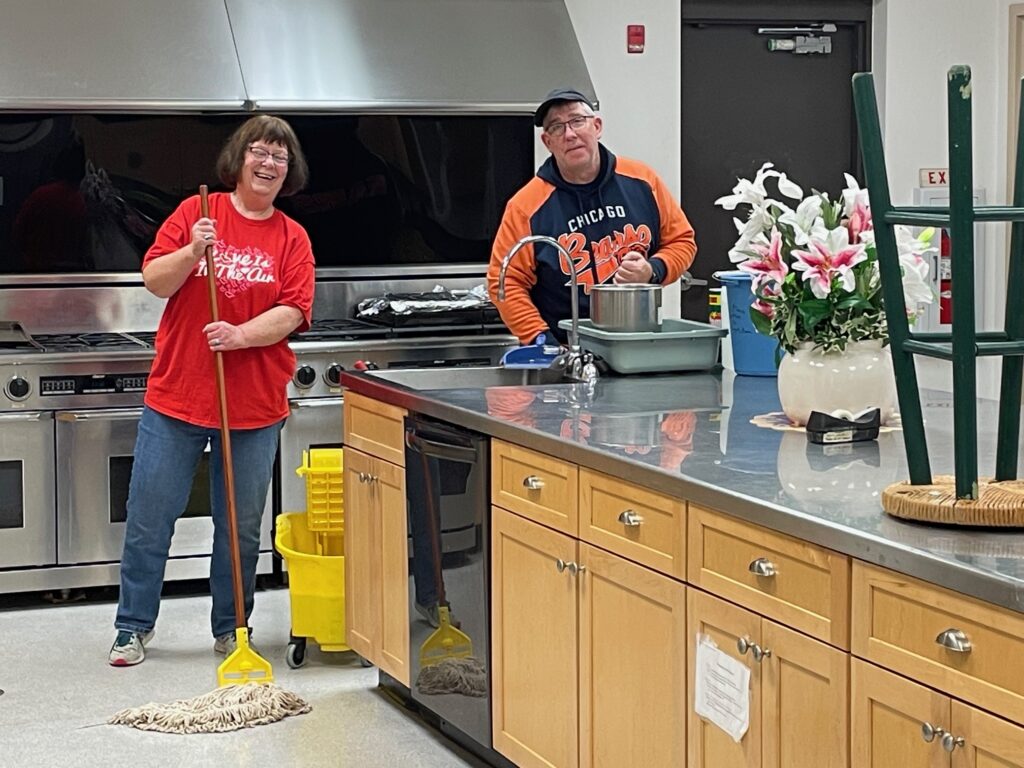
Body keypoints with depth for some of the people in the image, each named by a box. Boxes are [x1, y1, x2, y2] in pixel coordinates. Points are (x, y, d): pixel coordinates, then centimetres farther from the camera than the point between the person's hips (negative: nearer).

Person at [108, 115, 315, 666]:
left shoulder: (292, 239, 4)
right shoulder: (196, 213, 3)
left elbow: (292, 312, -6)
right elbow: (155, 282, -2)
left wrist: (239, 336, -22)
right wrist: (192, 252, -20)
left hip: (254, 406, 1)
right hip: (177, 395, -1)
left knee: (241, 527, 8)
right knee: (148, 518, 3)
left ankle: (230, 629, 23)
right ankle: (133, 628, 16)